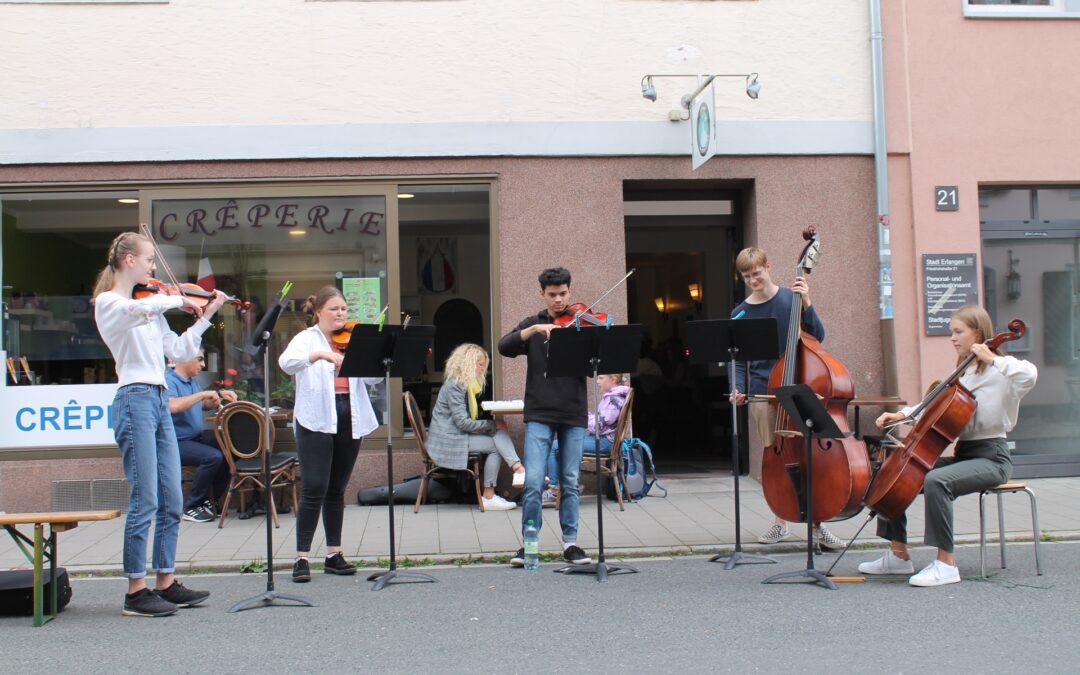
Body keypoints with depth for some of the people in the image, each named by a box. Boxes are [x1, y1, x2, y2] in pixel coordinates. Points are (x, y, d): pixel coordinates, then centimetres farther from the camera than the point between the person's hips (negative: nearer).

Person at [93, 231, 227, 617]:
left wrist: (206, 315, 9)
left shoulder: (150, 308, 20)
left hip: (159, 402, 8)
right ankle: (136, 592, 0)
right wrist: (179, 300, -13)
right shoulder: (107, 303, -4)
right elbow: (139, 309, -28)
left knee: (172, 502, 9)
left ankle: (166, 583, 17)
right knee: (145, 501, -8)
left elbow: (179, 351, 15)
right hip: (135, 400, -8)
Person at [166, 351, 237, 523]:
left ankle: (209, 500, 5)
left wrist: (220, 394, 10)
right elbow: (173, 406, -32)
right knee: (213, 456, -29)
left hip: (196, 437, 9)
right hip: (177, 443, -9)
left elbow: (204, 405, 29)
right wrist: (203, 394, -25)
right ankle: (192, 508, -14)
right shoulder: (169, 381, -13)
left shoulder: (192, 381, 15)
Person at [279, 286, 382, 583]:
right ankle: (301, 558, -2)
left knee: (337, 490, 12)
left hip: (350, 420, 4)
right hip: (316, 420, -4)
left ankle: (334, 555, 19)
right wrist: (321, 354, -33)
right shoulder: (307, 338, 1)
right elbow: (286, 362, -20)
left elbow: (372, 378, 4)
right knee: (314, 489, -8)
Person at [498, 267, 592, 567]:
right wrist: (534, 329, -21)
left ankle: (570, 541, 18)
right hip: (539, 414, -1)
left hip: (573, 415, 1)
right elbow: (505, 347, -8)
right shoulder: (533, 324, 9)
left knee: (570, 482, 7)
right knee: (533, 482, -7)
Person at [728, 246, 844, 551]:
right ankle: (781, 523, 18)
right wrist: (738, 388, -7)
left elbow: (817, 337, -5)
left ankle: (817, 525, 3)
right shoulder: (740, 313, 5)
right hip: (762, 393, 2)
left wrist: (806, 304, -18)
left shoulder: (790, 298, -1)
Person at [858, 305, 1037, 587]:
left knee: (935, 481, -35)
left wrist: (993, 359, -25)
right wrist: (903, 414, 4)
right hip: (961, 455, 9)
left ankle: (946, 563, -28)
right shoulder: (963, 374, 16)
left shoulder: (1000, 370, -9)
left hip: (991, 458, -9)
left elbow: (1029, 375, -32)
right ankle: (899, 555, 7)